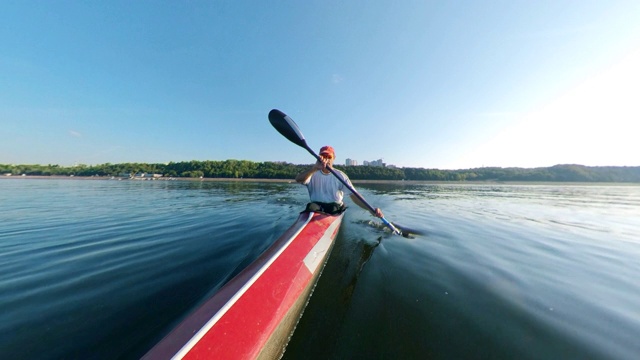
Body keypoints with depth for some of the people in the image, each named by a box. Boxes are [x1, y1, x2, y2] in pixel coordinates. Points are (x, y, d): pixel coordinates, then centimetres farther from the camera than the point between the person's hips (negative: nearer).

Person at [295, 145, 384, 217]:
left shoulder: (340, 176, -1)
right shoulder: (313, 173, 0)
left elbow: (354, 195, -8)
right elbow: (298, 179, -22)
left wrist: (370, 209, -23)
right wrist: (315, 168, -40)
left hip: (335, 208, 1)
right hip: (317, 207, -1)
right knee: (312, 207, -28)